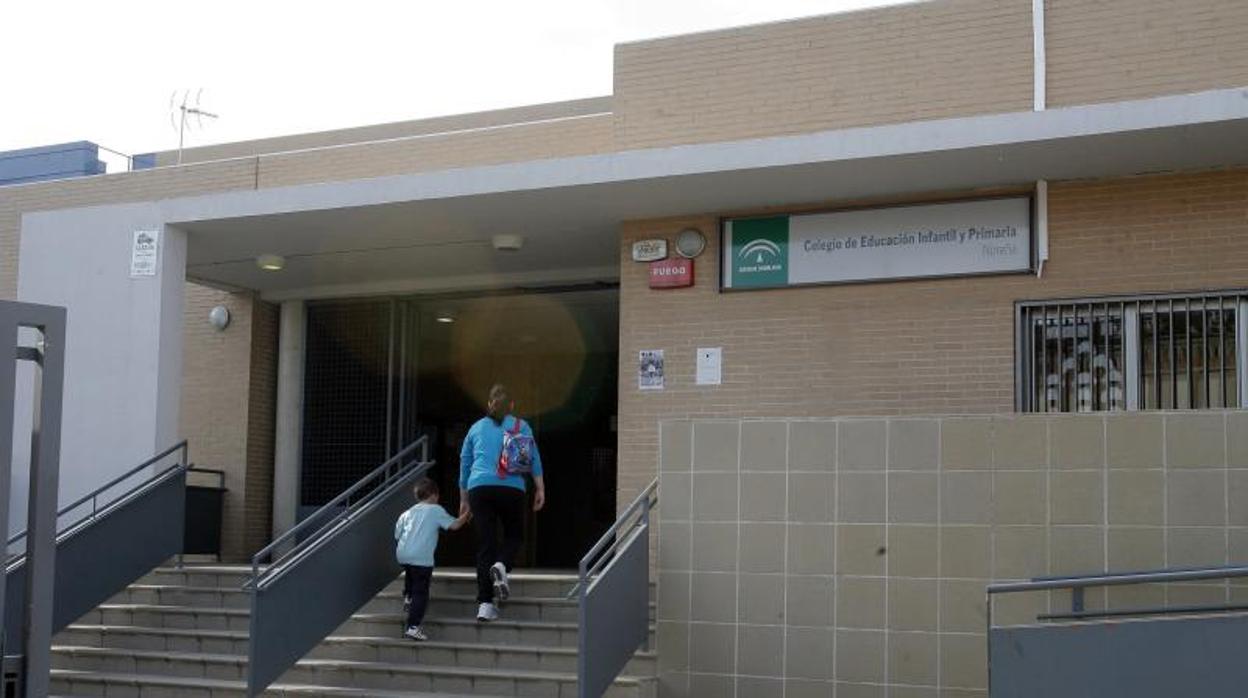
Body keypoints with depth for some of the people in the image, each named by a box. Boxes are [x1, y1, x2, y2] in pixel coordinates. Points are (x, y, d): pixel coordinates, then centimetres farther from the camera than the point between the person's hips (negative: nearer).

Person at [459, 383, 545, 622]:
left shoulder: (476, 428, 20)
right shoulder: (520, 426, 12)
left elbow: (464, 464, 22)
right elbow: (533, 457, 1)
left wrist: (464, 499, 28)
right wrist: (540, 488, -1)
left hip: (479, 488, 2)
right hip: (511, 487, -2)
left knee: (485, 544, 3)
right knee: (513, 535, 17)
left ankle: (485, 604, -3)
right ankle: (501, 565, -16)